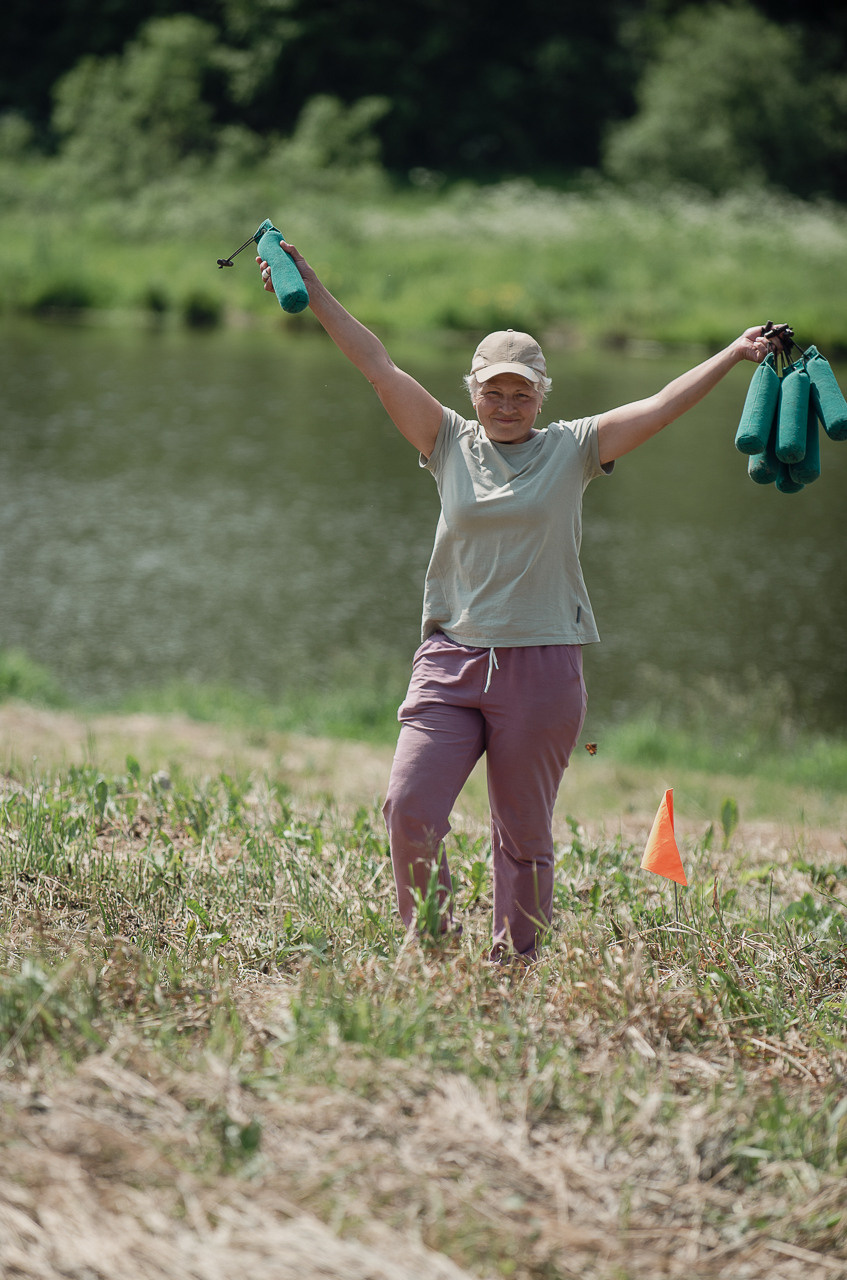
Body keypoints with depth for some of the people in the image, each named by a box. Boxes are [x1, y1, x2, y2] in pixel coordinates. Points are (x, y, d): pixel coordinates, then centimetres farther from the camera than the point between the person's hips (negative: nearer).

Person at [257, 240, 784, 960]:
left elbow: (661, 407, -1)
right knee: (410, 807, -11)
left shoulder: (572, 449, 5)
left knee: (524, 834, 5)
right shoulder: (451, 442, 8)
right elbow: (379, 367, 5)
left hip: (542, 666, -1)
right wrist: (308, 285, 2)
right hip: (451, 659, 1)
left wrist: (734, 355, -10)